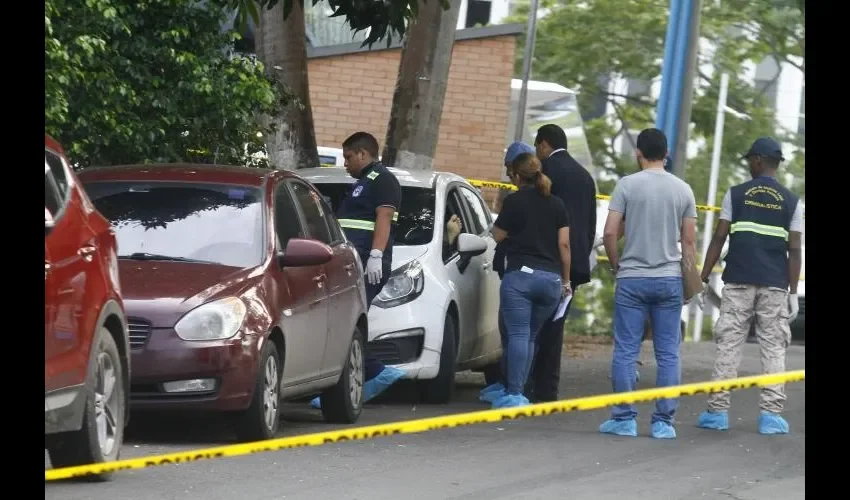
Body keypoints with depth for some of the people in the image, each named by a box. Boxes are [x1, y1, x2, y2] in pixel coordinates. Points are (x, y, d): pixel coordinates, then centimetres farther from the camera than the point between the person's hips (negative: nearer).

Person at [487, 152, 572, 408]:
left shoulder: (514, 201, -1)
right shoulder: (557, 204, 11)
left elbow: (498, 235, 9)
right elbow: (564, 244, 9)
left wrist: (493, 226, 30)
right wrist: (566, 281, 15)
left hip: (520, 274, -5)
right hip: (551, 277, 5)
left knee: (518, 334, -8)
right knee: (530, 337, 12)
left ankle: (514, 393, -15)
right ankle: (516, 391, 11)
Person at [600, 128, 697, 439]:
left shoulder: (627, 185, -4)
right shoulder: (683, 190, 3)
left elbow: (609, 233, -7)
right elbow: (689, 241, 5)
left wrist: (615, 264, 9)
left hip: (632, 279, -2)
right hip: (670, 279, 2)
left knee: (626, 352, 2)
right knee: (668, 354, 4)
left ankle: (624, 419, 2)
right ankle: (664, 422, 2)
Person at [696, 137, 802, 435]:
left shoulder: (736, 195, 2)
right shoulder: (792, 202, 4)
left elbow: (718, 239, 0)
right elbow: (794, 250, 1)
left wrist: (703, 279, 5)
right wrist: (793, 293, 3)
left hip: (738, 283, 0)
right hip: (775, 286, 0)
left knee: (728, 344, 3)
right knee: (773, 348, 3)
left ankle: (717, 411, 1)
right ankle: (771, 414, -2)